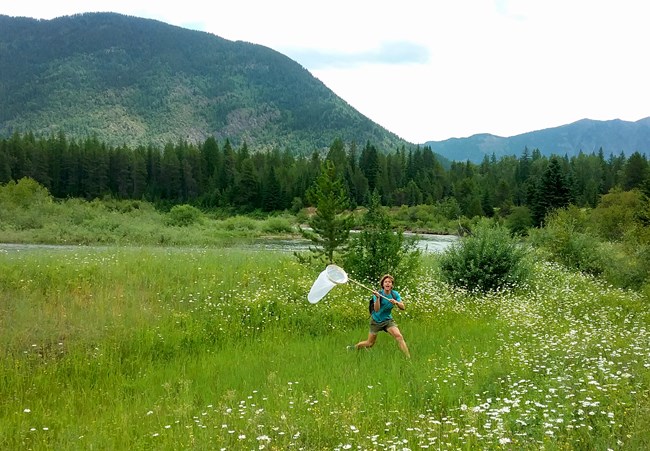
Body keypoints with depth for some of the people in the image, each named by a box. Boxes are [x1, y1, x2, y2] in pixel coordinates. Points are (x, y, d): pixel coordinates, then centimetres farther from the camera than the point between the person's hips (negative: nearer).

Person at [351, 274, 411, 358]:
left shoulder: (395, 294, -6)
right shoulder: (378, 294, -18)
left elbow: (403, 307, -12)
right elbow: (376, 309, -29)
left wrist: (396, 302, -33)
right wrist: (377, 298, -44)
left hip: (388, 320, 3)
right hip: (376, 321, -3)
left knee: (399, 336, -20)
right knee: (370, 344, 6)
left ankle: (408, 357, -17)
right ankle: (353, 348, 32)